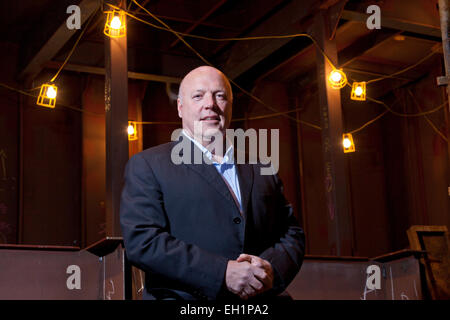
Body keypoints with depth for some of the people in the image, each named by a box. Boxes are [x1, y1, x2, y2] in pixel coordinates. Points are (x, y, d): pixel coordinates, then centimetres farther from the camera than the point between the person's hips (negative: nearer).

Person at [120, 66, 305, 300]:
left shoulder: (261, 171, 18)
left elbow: (292, 234, 19)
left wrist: (272, 269, -3)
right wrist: (222, 273, -12)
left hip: (258, 299, 3)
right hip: (183, 298, -2)